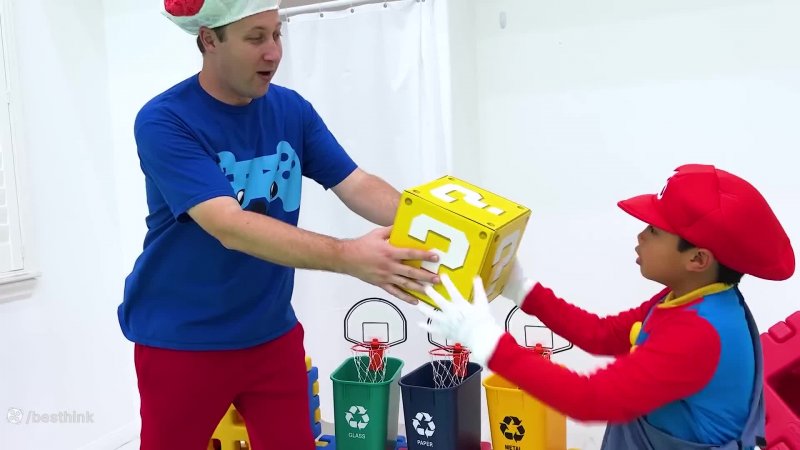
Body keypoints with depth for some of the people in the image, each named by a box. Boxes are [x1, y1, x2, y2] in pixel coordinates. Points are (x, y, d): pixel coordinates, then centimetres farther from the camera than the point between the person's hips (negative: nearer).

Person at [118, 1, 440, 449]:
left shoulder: (292, 110, -2)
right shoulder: (164, 121, -19)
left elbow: (358, 185, -8)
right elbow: (230, 227, -30)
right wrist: (346, 256, -41)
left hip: (272, 333, 4)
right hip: (181, 340, -3)